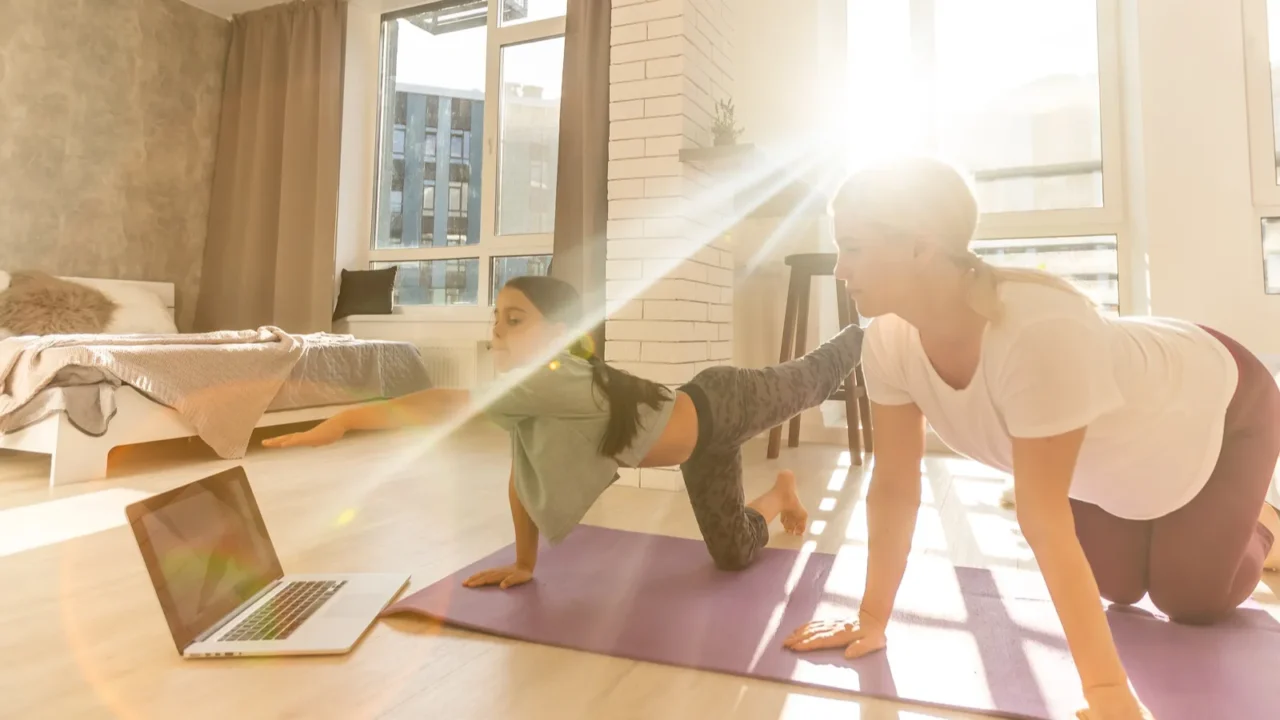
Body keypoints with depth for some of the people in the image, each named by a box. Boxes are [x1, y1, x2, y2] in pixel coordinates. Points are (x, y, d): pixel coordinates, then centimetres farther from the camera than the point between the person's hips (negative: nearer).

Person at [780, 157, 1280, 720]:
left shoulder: (1041, 332, -46)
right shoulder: (888, 341, -27)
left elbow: (1042, 521, -42)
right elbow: (894, 486, -21)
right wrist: (872, 617, -18)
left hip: (1216, 402, -4)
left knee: (1190, 600, 2)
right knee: (1120, 590, 10)